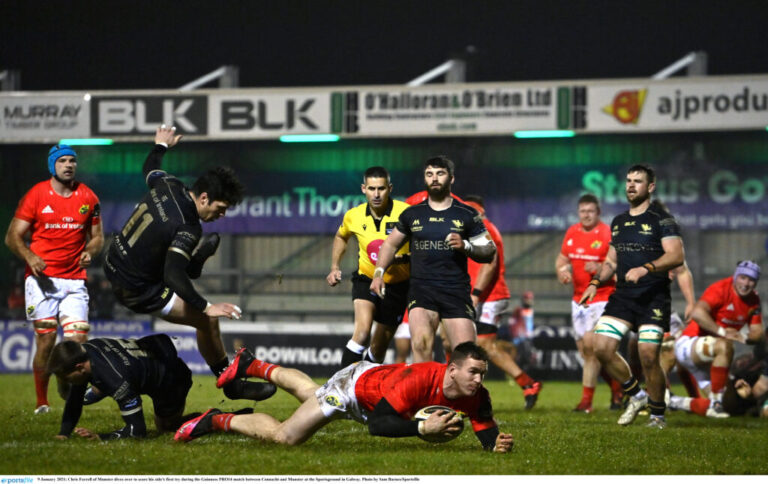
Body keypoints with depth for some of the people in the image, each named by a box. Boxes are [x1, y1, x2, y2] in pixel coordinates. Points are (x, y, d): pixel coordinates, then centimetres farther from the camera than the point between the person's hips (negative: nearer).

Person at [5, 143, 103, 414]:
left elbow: (97, 236, 18)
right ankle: (41, 403, 5)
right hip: (42, 279, -3)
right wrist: (30, 257, -18)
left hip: (74, 280, 3)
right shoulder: (36, 195, -1)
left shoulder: (88, 198, 9)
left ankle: (66, 384, 16)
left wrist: (90, 252, -5)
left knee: (78, 340, -10)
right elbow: (12, 236, 0)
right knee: (46, 341, -6)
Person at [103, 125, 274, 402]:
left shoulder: (168, 185, -7)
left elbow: (149, 170, 17)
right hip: (137, 291, -9)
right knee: (208, 321, -7)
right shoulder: (187, 228, -30)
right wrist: (205, 307, -38)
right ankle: (232, 385, 5)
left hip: (114, 264, 9)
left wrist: (161, 146, 37)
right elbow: (173, 276, -38)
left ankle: (194, 262, 62)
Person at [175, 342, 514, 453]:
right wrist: (422, 428, -52)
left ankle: (251, 366, 56)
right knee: (283, 436, -4)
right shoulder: (418, 381, -45)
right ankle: (215, 421, 17)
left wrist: (496, 443, -43)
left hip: (376, 380, 7)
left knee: (308, 392, 33)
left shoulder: (476, 397, -28)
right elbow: (377, 424, -43)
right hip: (354, 384, -7)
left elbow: (487, 431, -19)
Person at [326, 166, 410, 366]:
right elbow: (341, 236, 18)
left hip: (397, 284, 0)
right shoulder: (353, 216, -6)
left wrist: (405, 257, -27)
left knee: (379, 347, 10)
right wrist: (335, 267, 11)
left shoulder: (406, 213, -17)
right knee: (363, 331, -25)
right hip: (366, 280, 0)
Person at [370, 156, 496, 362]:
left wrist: (466, 246, -10)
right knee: (421, 343, -24)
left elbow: (489, 251, 8)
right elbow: (391, 243, 25)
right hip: (421, 289, 0)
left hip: (456, 291, 0)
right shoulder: (412, 214, 12)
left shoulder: (467, 215, 7)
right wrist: (378, 273, 12)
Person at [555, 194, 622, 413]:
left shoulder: (608, 234, -10)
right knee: (584, 350, 7)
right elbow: (562, 258, 20)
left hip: (603, 298, -7)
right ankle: (616, 385, 27)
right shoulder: (571, 233, 9)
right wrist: (562, 270, -1)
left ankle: (586, 400, -10)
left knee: (590, 344, -15)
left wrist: (601, 268, -26)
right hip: (579, 299, 7)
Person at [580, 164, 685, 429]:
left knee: (648, 356, -11)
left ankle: (658, 414, 8)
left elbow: (677, 255, -16)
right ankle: (635, 395, 14)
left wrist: (645, 269, -28)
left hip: (653, 298, -6)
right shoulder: (618, 222, 16)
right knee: (602, 347, -7)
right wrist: (595, 282, 8)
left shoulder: (661, 219, -5)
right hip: (622, 296, 6)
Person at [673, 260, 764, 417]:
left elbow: (758, 332, 3)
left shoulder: (754, 301, 6)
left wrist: (744, 338, -20)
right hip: (689, 344, -8)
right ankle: (716, 404, -33)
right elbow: (698, 313, -34)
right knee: (724, 346, -39)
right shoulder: (721, 289, -18)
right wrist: (722, 332, -41)